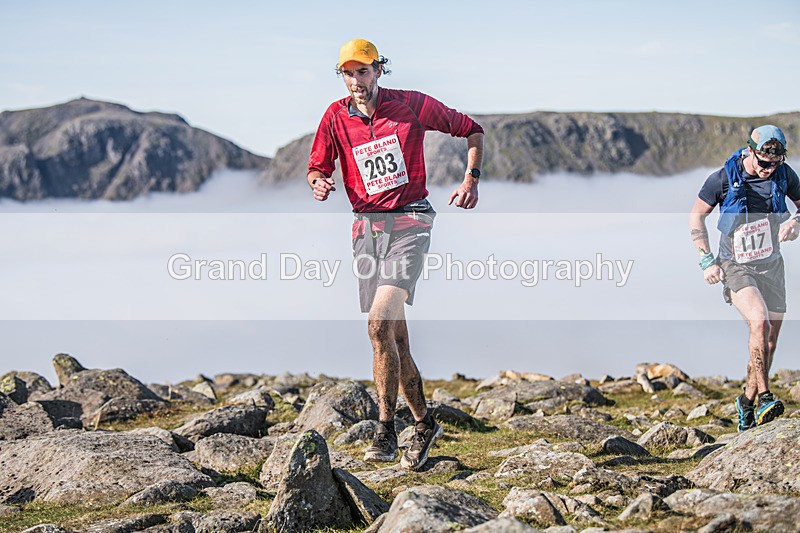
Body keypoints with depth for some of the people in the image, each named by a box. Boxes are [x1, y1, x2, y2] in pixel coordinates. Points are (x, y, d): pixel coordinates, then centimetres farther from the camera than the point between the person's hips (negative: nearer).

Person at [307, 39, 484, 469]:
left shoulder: (412, 105, -2)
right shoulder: (336, 117, 6)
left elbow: (471, 130, 10)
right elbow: (317, 167, 9)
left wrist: (471, 179, -1)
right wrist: (318, 184, -15)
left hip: (409, 221, -4)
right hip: (367, 226, 4)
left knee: (379, 323, -21)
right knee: (394, 335, 6)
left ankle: (385, 429, -16)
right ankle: (423, 423, 21)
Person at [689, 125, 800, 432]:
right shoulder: (723, 179, -15)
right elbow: (696, 216, -2)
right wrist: (707, 261, -8)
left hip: (771, 265, 4)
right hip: (735, 266, -4)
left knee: (770, 338, 6)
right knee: (759, 321, -27)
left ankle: (748, 401, 24)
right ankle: (764, 397, -24)